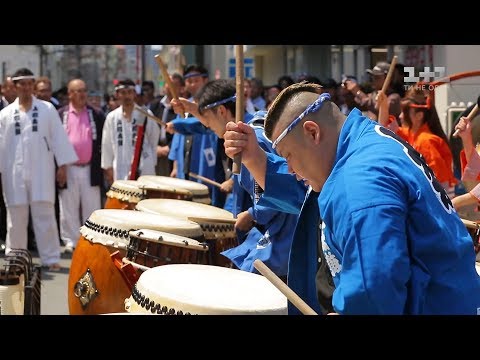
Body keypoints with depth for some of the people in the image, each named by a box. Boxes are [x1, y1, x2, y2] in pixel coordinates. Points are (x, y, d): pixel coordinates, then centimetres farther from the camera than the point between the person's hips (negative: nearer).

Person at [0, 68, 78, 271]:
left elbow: (58, 137, 2)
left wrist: (62, 165, -2)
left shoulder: (47, 109, 4)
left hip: (41, 171, -1)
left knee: (44, 215, -3)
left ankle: (50, 258, 1)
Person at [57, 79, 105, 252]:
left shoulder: (97, 115, 4)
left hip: (90, 169, 0)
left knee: (92, 208, 5)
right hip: (68, 169, 0)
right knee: (69, 209, 5)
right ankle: (71, 241, 14)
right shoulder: (60, 115, 2)